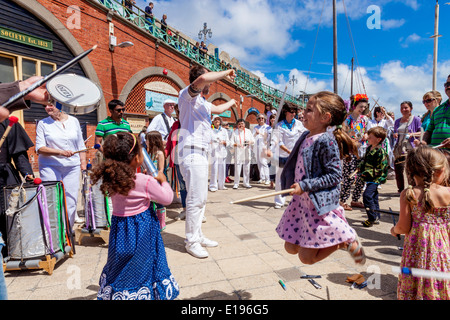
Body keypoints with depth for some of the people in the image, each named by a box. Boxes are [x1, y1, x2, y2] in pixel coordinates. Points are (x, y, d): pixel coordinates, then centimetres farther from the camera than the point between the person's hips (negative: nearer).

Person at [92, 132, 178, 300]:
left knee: (120, 264, 22)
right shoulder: (146, 182, -23)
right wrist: (163, 181, 3)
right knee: (141, 266, 11)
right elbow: (167, 198, -11)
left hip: (119, 226, 5)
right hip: (142, 231, -5)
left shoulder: (111, 179, -8)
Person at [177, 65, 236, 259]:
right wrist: (224, 74, -12)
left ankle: (197, 236, 24)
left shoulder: (201, 102, 22)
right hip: (192, 153, -10)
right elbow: (202, 79, -27)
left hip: (200, 154, 10)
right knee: (196, 199, -9)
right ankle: (191, 242, 3)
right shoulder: (187, 95, -6)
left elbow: (217, 109, 42)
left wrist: (232, 102, 55)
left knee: (200, 198, 13)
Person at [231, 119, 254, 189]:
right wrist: (237, 144, -21)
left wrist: (250, 142, -11)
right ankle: (236, 183, 6)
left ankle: (246, 183, 18)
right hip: (238, 152, -2)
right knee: (237, 168, -6)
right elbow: (232, 142, -2)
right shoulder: (235, 132, 4)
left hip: (247, 152, 2)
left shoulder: (248, 131, 10)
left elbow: (253, 141, 11)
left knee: (247, 168, 6)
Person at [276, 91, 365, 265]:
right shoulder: (306, 136, 6)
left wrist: (304, 185, -24)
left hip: (320, 204, -8)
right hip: (302, 200, 9)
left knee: (306, 257, 1)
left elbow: (335, 175, -21)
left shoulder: (326, 141, -20)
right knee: (291, 248, 16)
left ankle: (348, 240, 20)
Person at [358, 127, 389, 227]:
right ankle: (376, 218, 29)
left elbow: (381, 169, -18)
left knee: (367, 195, -19)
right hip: (369, 178, 9)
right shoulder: (369, 148, 10)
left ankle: (372, 218, -9)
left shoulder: (381, 151, -16)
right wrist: (360, 167, 9)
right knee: (374, 197, 16)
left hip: (376, 179, -9)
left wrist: (369, 173, -21)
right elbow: (365, 160, 26)